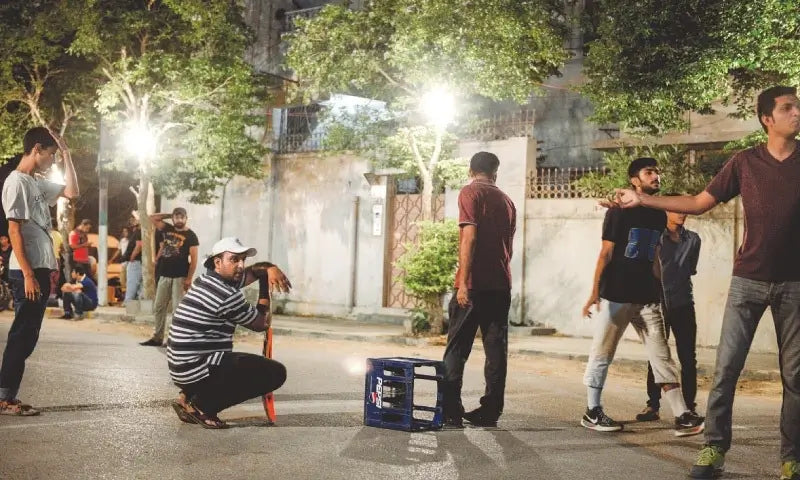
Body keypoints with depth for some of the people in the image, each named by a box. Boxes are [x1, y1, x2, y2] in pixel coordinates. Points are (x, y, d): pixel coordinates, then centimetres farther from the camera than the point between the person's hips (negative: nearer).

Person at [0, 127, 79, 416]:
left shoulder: (37, 183, 15)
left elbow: (72, 192, 21)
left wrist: (66, 154, 14)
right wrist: (28, 275, -20)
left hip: (40, 269, 9)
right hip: (27, 272, -9)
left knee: (28, 335, 10)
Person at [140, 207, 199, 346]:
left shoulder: (190, 235, -6)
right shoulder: (168, 229, 10)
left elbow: (194, 259, -10)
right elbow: (152, 218, 15)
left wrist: (189, 278, -16)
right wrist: (170, 215, 9)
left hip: (180, 277, -6)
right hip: (164, 275, 6)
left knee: (178, 308, -7)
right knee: (158, 307, 10)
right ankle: (157, 338, 18)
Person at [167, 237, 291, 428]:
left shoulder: (208, 279, 11)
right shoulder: (227, 296, -18)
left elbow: (254, 270, 21)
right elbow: (262, 324, -3)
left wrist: (270, 268, -1)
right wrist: (265, 290, 8)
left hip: (183, 368, 10)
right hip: (198, 370, -10)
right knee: (276, 372, -8)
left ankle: (188, 396, 14)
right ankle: (202, 405, -6)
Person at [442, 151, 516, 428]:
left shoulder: (470, 193, -4)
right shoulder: (506, 201, 15)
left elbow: (469, 237, -14)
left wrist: (463, 282, -17)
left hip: (474, 284, -5)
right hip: (501, 285, 6)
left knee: (457, 349, 0)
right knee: (496, 349, 7)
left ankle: (451, 413, -2)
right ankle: (490, 412, 9)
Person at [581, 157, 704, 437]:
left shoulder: (659, 214, 10)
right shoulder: (620, 211, -6)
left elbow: (657, 257, 17)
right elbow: (606, 253, -8)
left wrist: (661, 291, 16)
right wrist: (595, 291, -13)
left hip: (648, 298, 5)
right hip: (617, 296, -5)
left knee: (661, 357, 2)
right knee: (602, 355, 3)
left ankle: (682, 417, 0)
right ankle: (592, 412, 14)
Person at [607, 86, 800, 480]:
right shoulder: (745, 162, 2)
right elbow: (699, 203, 6)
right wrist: (642, 200, 1)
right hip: (749, 280, 0)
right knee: (726, 367, -2)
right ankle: (714, 448, 7)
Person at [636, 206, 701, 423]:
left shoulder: (693, 240, 6)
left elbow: (691, 269, 11)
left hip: (683, 303, 2)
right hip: (659, 302, -2)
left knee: (688, 358, 1)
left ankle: (689, 406, 6)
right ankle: (653, 405, 8)